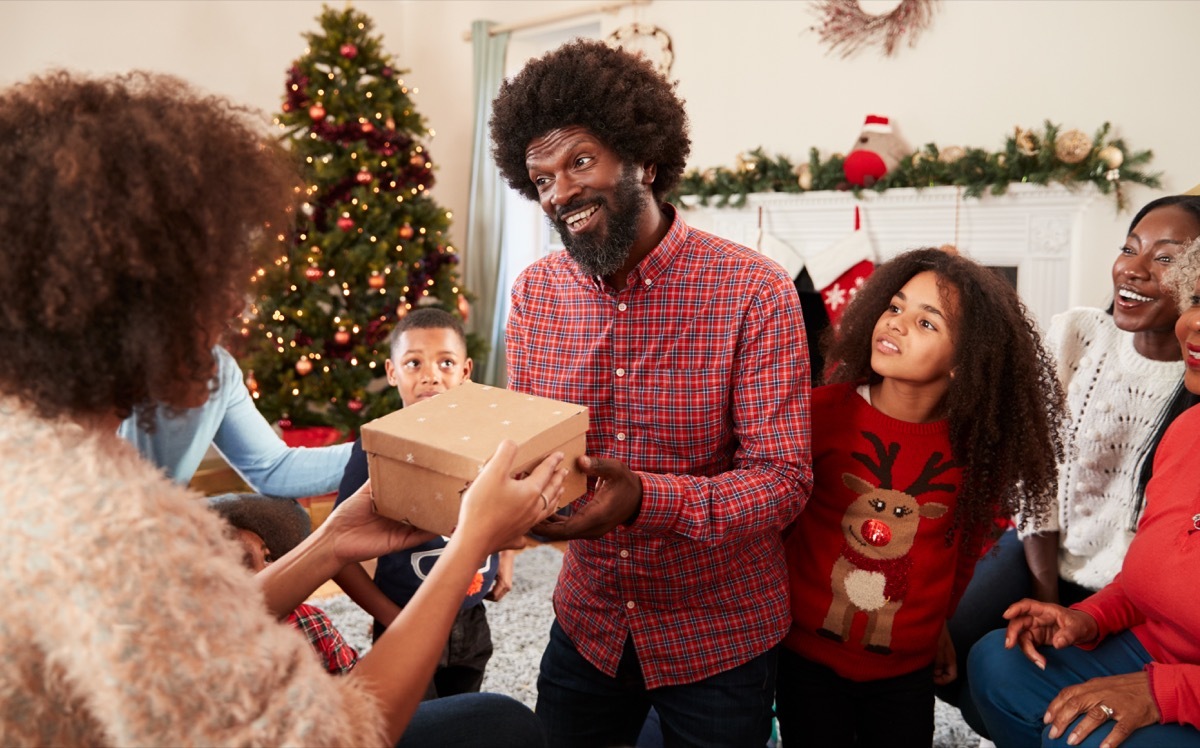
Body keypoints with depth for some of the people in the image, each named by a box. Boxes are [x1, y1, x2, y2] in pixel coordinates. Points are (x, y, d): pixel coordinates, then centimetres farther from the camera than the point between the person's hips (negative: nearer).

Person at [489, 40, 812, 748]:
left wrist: (645, 497, -37)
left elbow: (782, 477, -20)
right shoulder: (536, 292, -4)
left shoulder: (754, 290, -19)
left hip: (720, 636, -3)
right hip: (587, 622, 4)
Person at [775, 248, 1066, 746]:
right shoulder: (825, 409, -17)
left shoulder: (979, 443, -10)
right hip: (807, 657, -2)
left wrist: (935, 622, 15)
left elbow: (965, 547, 7)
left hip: (907, 671, 2)